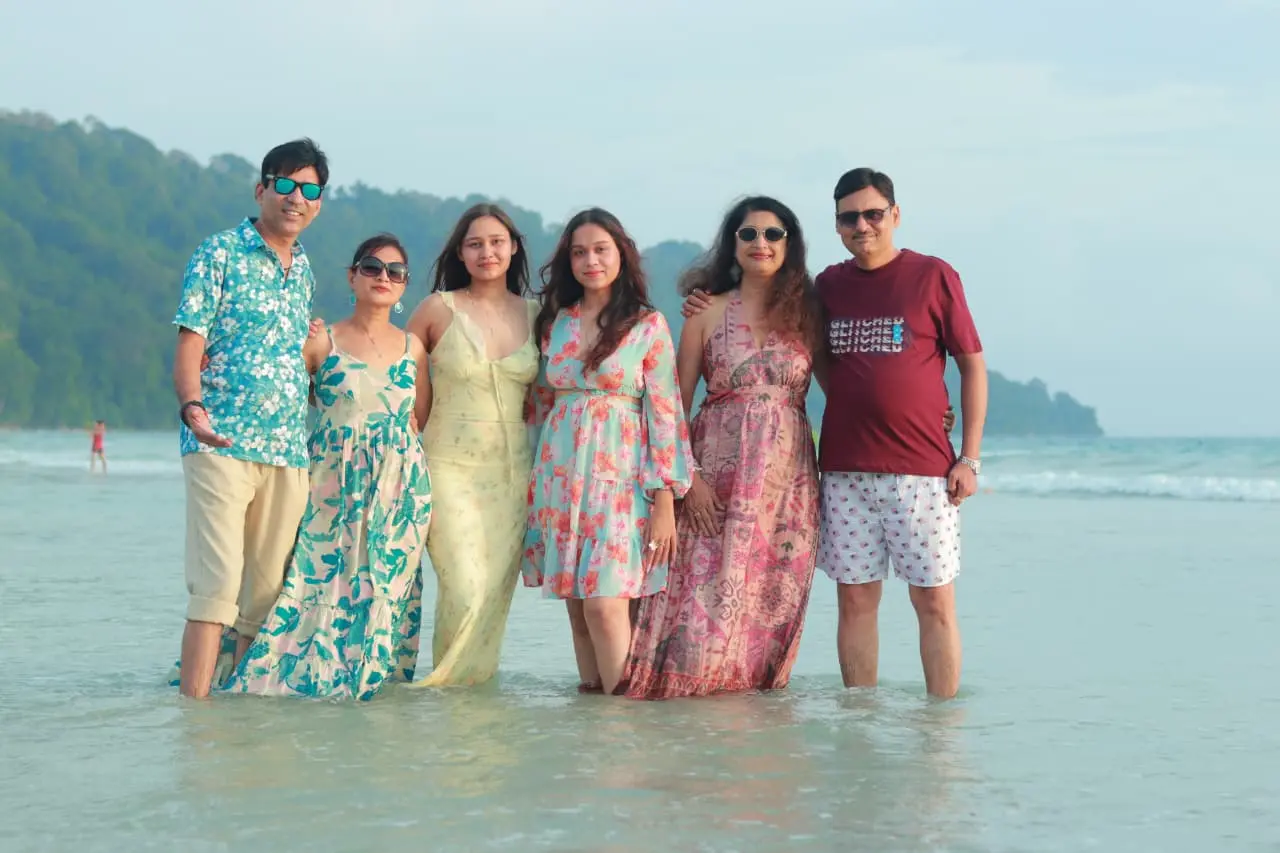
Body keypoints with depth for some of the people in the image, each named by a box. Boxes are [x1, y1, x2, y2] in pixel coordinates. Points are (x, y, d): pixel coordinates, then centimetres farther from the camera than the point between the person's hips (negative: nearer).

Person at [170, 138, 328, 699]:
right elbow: (190, 341, -9)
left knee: (267, 586, 6)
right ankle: (193, 700, -17)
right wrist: (192, 406, -23)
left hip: (288, 447, 7)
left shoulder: (303, 270, 18)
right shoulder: (220, 254, -2)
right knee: (217, 579, -16)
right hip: (222, 442, -6)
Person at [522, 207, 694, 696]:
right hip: (560, 476, 4)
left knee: (604, 602, -14)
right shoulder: (555, 322, 11)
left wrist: (665, 502, -9)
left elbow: (665, 413, -3)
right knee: (577, 605, 4)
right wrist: (534, 484, 13)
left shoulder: (648, 325, -1)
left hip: (619, 477, -4)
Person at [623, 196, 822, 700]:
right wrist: (688, 476, -8)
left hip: (789, 478, 2)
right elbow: (677, 403, 2)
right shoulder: (709, 312, 4)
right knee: (708, 595, -8)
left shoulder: (804, 313, 9)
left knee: (773, 600, 2)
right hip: (719, 472, -2)